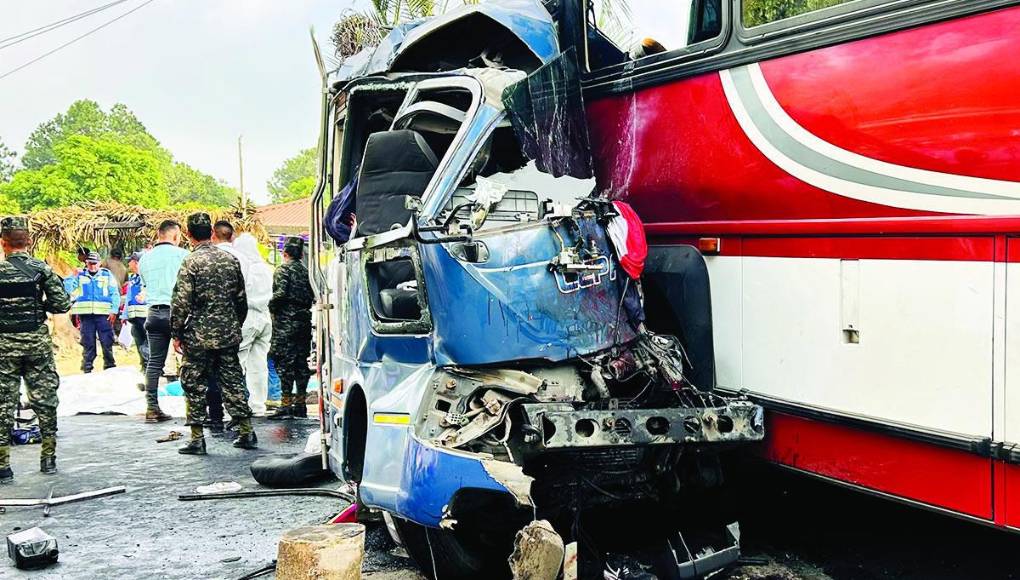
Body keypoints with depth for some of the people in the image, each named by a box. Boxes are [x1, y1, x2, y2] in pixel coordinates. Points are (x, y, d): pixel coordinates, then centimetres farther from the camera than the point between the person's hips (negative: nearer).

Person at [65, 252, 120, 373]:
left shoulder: (107, 275, 11)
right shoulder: (80, 275, 15)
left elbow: (115, 293, 7)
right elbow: (67, 288, 6)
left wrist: (114, 311, -3)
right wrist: (74, 276, -7)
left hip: (103, 314, -1)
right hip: (85, 314, 1)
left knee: (107, 342, -6)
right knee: (88, 343, 3)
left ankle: (110, 367, 1)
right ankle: (87, 369, 7)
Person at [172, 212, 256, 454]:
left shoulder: (191, 263, -11)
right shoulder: (230, 259, 5)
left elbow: (181, 302, -13)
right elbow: (241, 298, 11)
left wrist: (176, 334, -4)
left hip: (199, 335, -5)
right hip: (229, 334, 5)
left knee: (195, 385, 4)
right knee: (232, 381, 12)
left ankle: (197, 438, 5)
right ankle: (246, 432, 12)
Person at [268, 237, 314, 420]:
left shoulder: (284, 270, -8)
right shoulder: (306, 271, 11)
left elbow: (280, 294, -19)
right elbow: (313, 296, 9)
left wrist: (271, 306, -3)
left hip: (286, 323, -7)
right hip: (304, 321, 7)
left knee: (285, 363, -5)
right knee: (301, 363, 10)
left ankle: (286, 404, -7)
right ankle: (300, 404, 14)